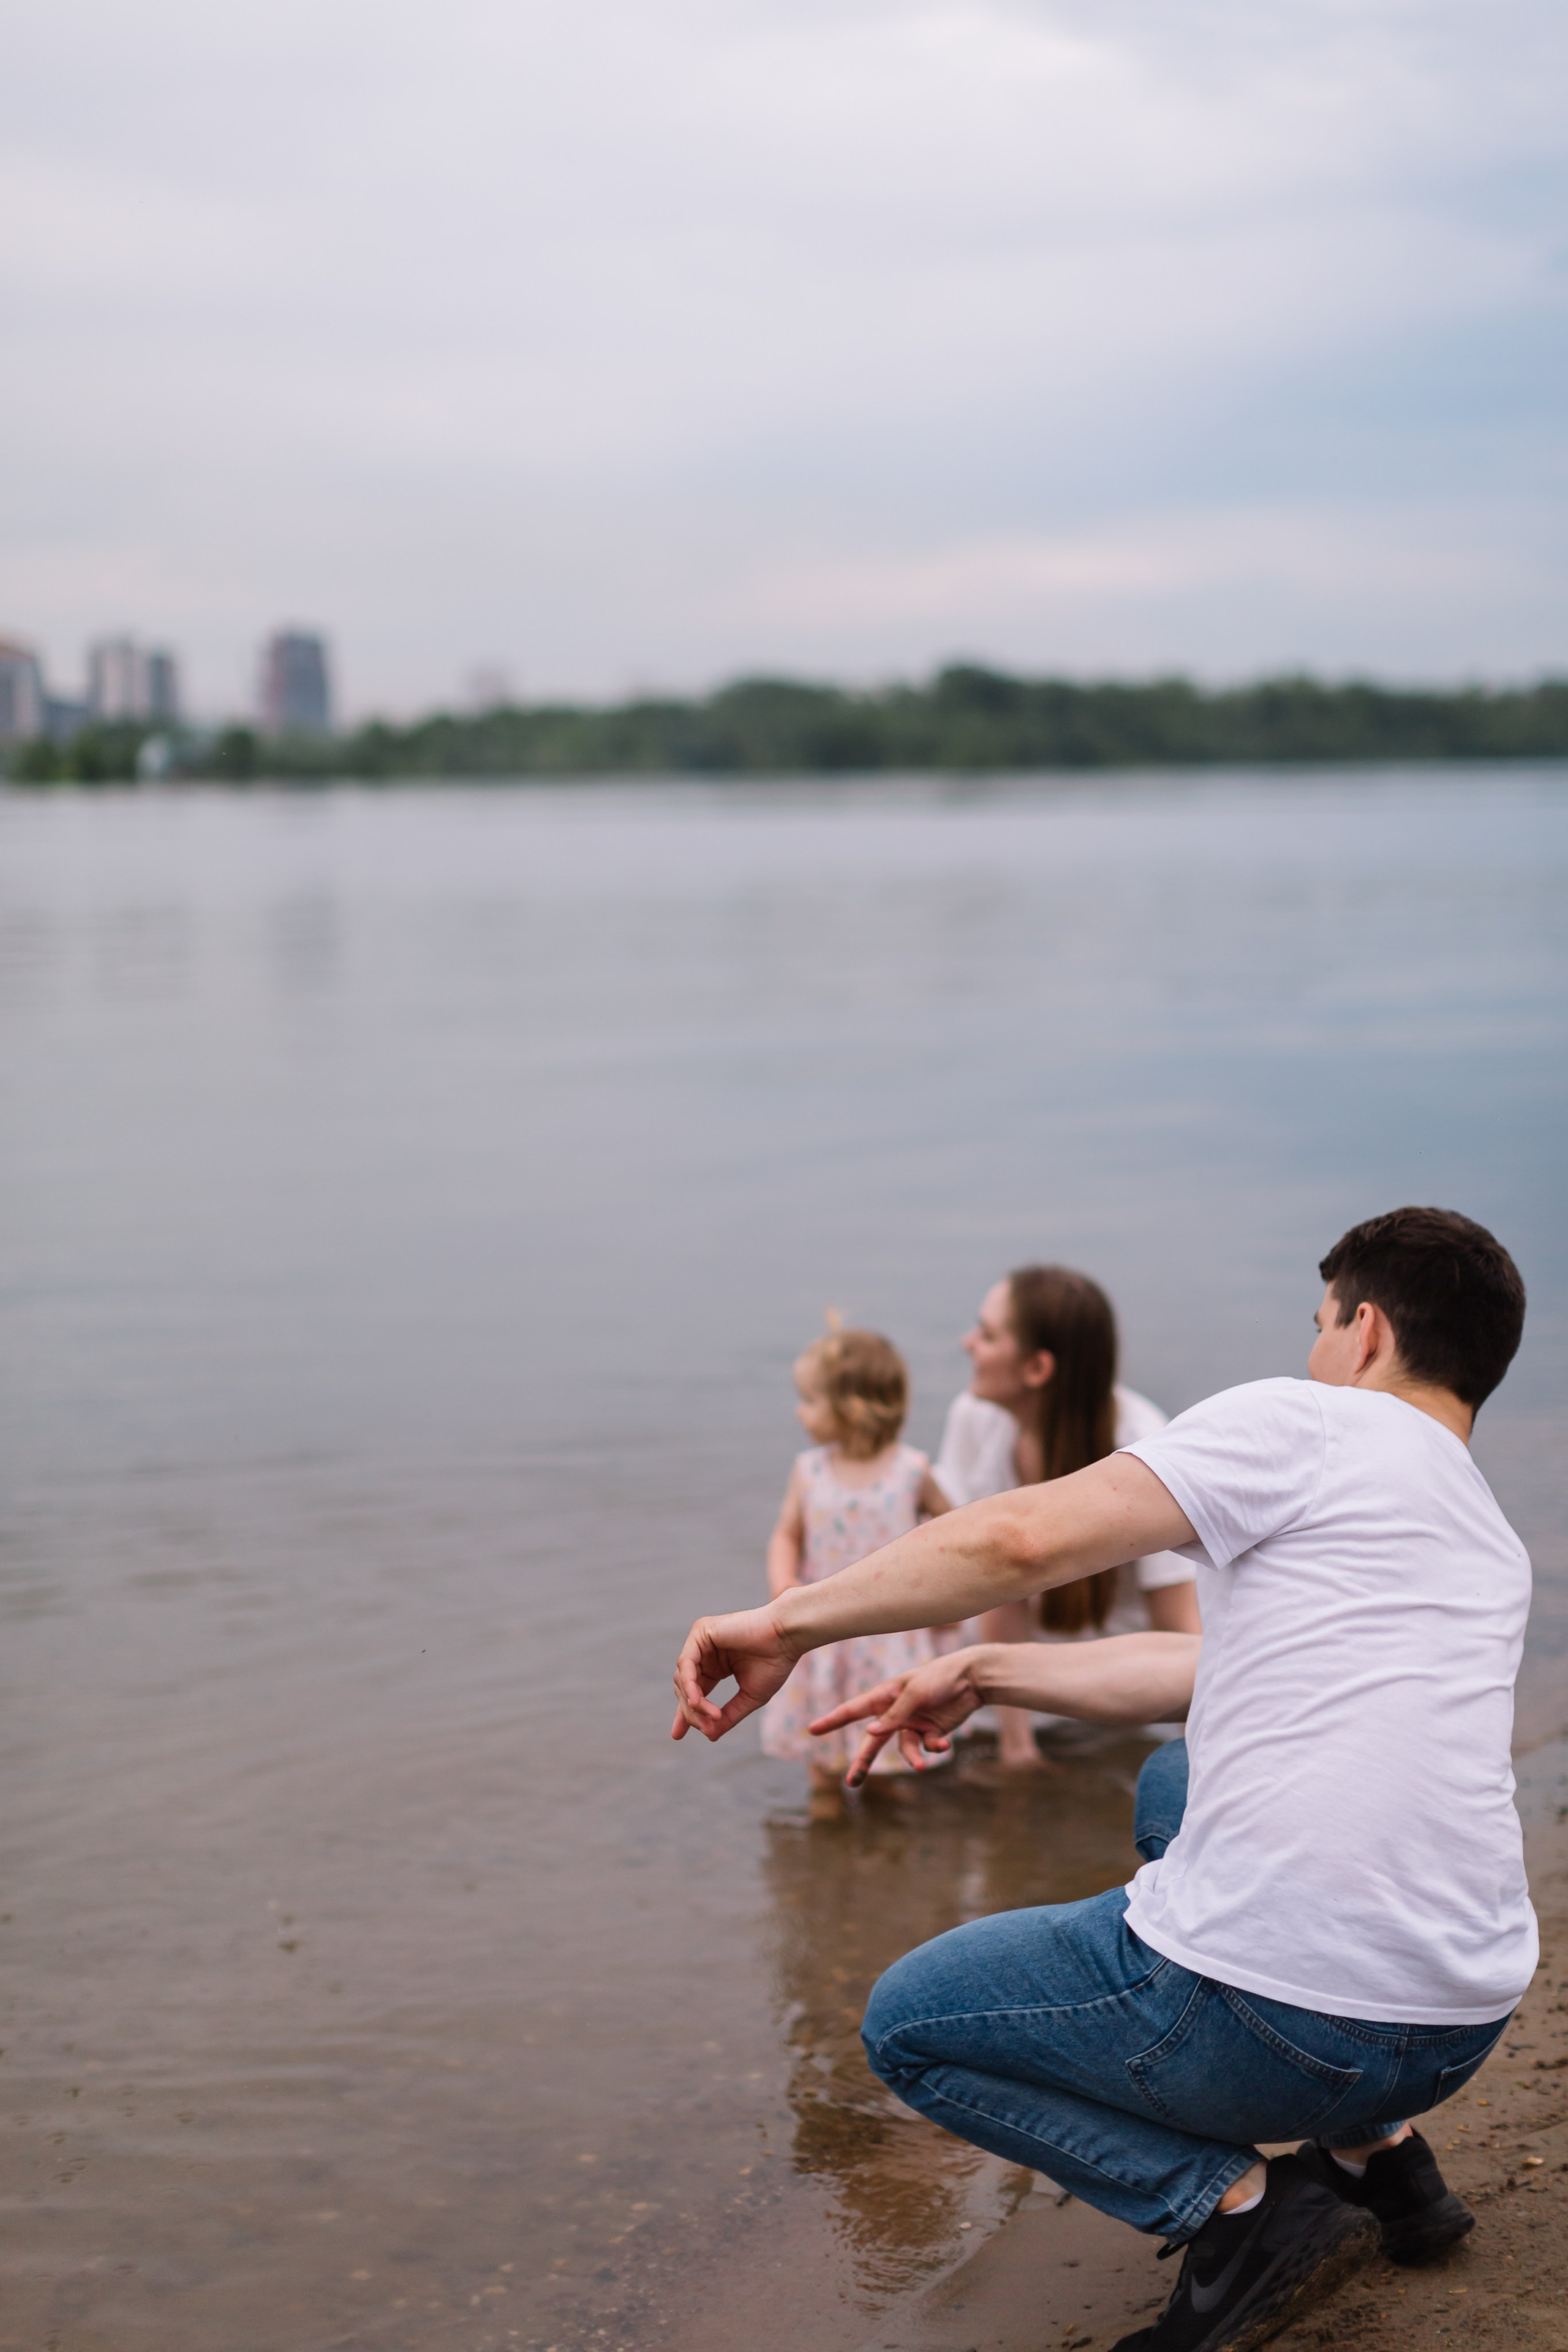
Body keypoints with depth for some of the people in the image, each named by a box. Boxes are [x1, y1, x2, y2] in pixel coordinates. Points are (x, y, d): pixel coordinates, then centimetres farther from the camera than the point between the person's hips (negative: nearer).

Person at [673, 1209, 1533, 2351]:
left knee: (907, 2024, 15)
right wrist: (982, 1673, 27)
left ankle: (1240, 2205, 0)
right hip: (1466, 2025, 8)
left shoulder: (1304, 1423, -4)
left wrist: (790, 1623, -4)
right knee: (1175, 1787, 34)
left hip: (1272, 2020, -7)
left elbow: (1022, 1538, -14)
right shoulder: (1495, 1549, 19)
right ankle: (1378, 2150, 22)